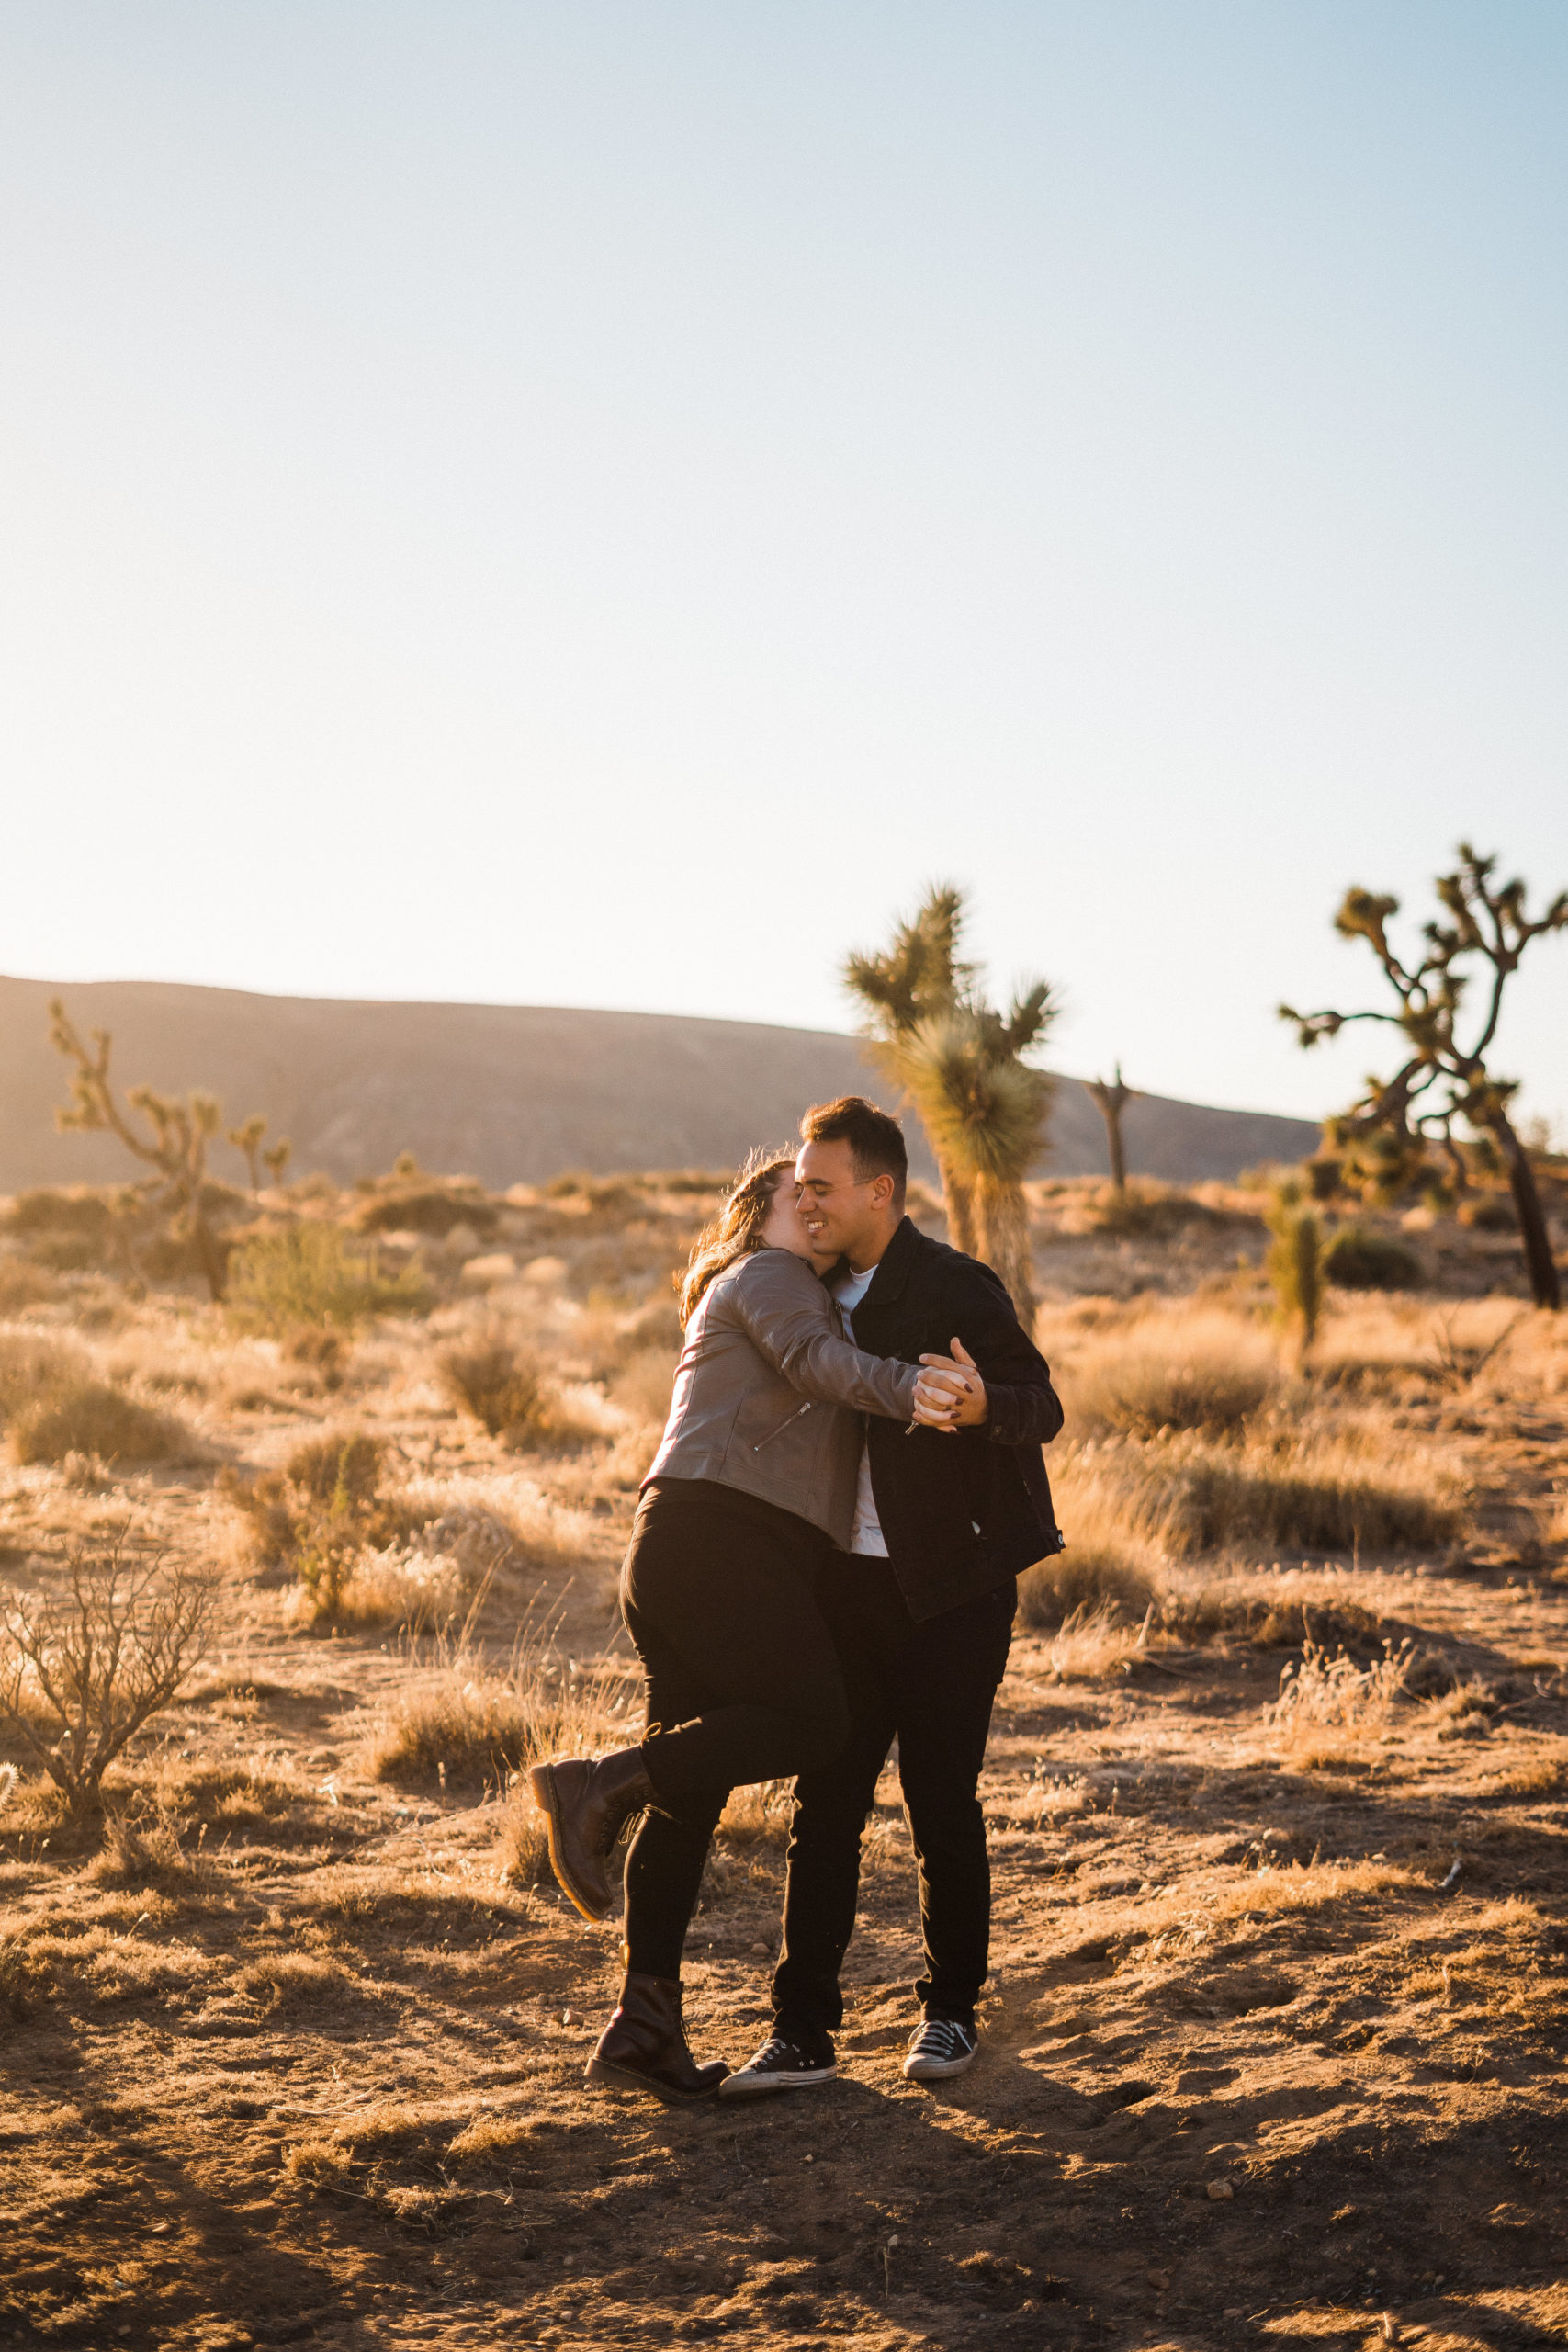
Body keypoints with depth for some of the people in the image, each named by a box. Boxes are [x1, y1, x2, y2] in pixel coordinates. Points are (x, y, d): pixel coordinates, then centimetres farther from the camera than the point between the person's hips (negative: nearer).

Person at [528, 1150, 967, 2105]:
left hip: (677, 1557, 10)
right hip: (719, 1533, -10)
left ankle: (645, 2026, 3)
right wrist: (903, 1389, -33)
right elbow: (815, 1356, -15)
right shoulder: (768, 1276, 5)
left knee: (692, 1790, 5)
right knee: (811, 1724, -17)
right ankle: (599, 1783, -18)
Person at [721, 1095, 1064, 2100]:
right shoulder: (821, 1292, 10)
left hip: (953, 1585, -6)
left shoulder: (956, 1289, -11)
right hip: (850, 1582, 6)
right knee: (826, 1802, 2)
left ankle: (951, 2012, 19)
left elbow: (1042, 1407, -18)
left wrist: (983, 1403, -38)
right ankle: (803, 2031, 6)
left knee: (943, 1802, 1)